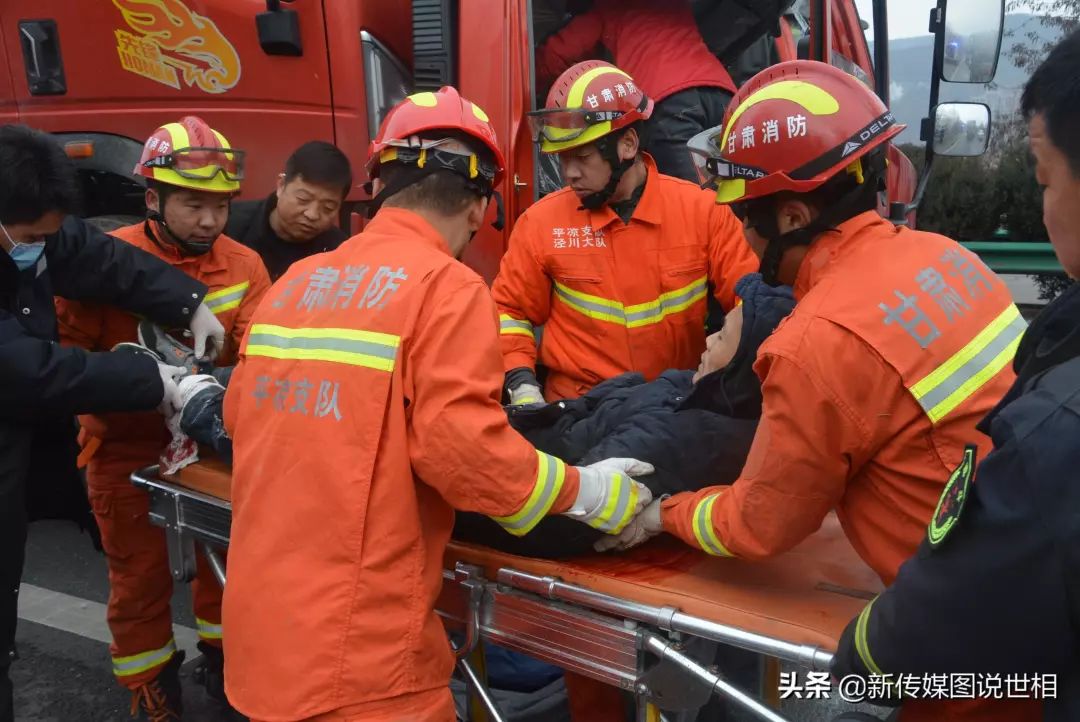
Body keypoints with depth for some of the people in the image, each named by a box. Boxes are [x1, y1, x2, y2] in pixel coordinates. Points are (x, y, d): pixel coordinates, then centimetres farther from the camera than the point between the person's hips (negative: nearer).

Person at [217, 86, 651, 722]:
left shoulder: (295, 282, 7)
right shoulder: (446, 286, -13)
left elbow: (242, 415, 15)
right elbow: (462, 447, -21)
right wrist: (585, 490, -7)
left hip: (263, 620, 7)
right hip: (357, 650, -6)